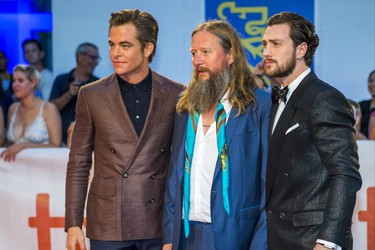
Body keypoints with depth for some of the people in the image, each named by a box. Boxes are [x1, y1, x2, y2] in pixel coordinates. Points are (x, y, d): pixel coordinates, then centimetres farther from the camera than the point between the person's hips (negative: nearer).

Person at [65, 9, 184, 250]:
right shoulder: (92, 95, 2)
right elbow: (78, 165, 4)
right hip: (109, 228, 0)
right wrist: (73, 224, -1)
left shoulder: (175, 95, 2)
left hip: (161, 226, 0)